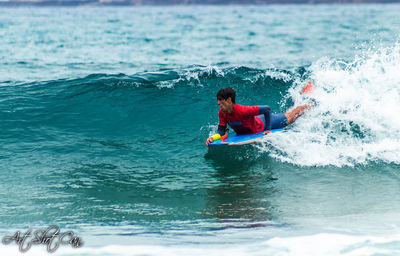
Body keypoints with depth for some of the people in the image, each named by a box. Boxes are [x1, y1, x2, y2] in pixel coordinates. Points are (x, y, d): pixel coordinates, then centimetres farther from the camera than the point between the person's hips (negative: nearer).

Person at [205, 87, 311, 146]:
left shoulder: (242, 110, -45)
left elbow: (267, 109, -39)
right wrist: (212, 138, -41)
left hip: (263, 123, -6)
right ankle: (296, 103, 57)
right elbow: (221, 133, -19)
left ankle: (309, 106, 42)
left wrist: (268, 129, -31)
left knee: (290, 118, 18)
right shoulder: (222, 113, -25)